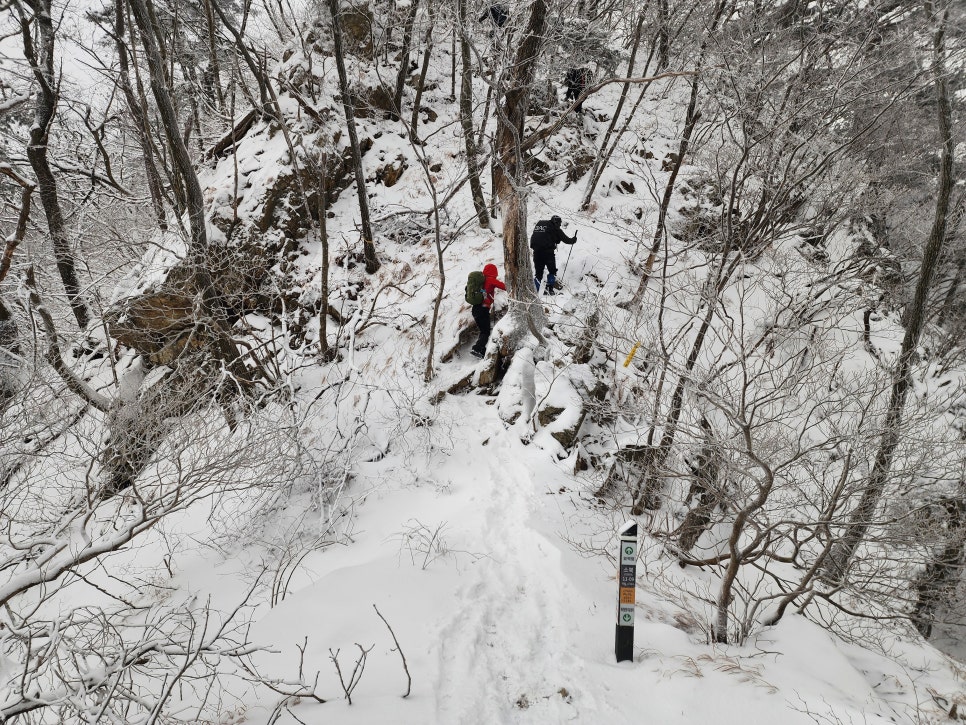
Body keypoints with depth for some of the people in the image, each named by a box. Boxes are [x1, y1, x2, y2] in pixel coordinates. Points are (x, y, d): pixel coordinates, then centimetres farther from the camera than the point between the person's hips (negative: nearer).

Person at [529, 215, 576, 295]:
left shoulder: (539, 223, 17)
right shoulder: (555, 228, 1)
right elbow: (565, 239, 7)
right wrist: (573, 239, 26)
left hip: (536, 251, 5)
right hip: (548, 251, -5)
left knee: (538, 273, 12)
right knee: (552, 271, 10)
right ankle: (549, 289, 3)